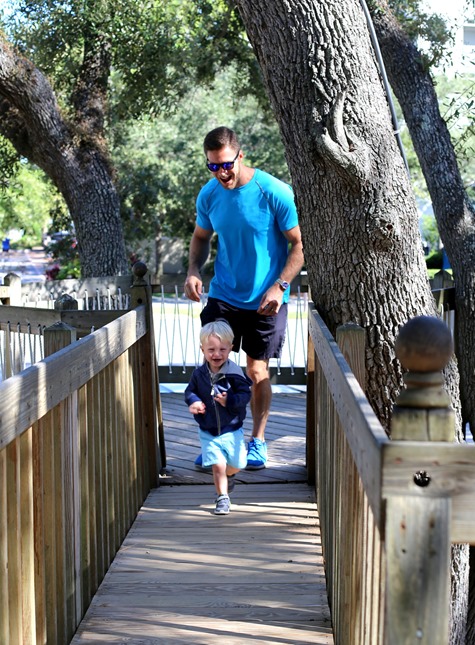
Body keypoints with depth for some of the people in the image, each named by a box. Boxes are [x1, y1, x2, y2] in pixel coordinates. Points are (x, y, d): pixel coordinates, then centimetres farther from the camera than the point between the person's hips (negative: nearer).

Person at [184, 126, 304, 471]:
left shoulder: (275, 193, -16)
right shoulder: (209, 194, -3)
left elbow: (298, 245, -11)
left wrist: (279, 286, -22)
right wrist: (193, 270, -5)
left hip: (264, 300, -3)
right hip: (223, 295, 3)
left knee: (257, 371, 5)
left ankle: (258, 440, 22)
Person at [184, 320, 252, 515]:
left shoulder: (234, 373, -15)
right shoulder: (199, 373, -6)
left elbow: (245, 393, -13)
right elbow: (190, 391, 6)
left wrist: (230, 401, -31)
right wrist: (193, 402, -15)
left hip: (232, 430, 0)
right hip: (208, 431, 0)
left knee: (237, 464, 12)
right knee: (218, 466, -5)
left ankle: (227, 476, 46)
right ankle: (222, 498, 12)